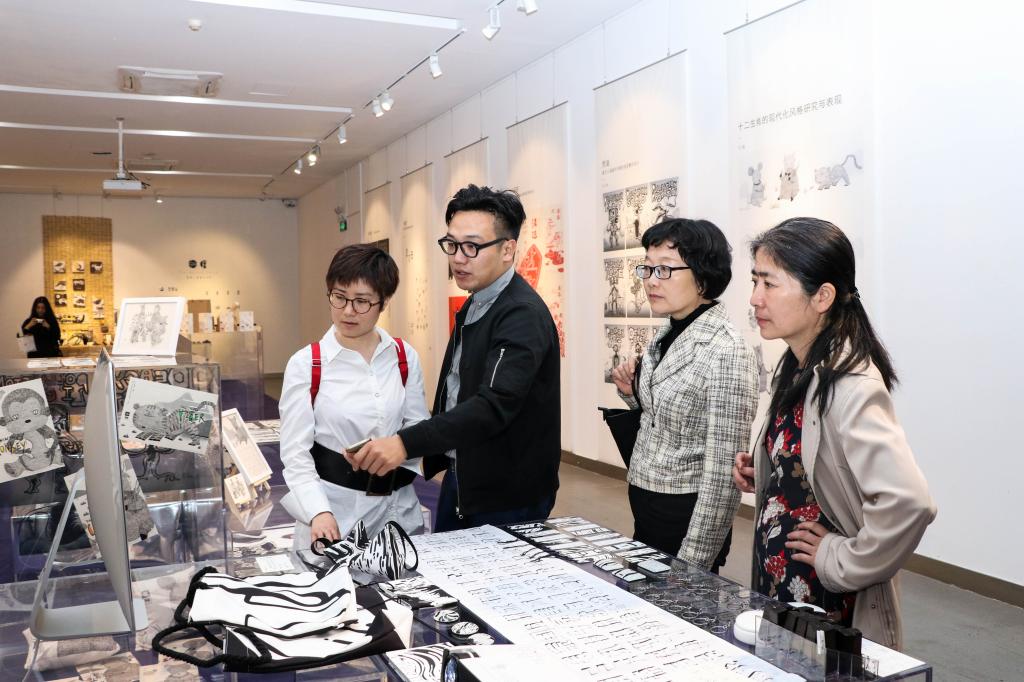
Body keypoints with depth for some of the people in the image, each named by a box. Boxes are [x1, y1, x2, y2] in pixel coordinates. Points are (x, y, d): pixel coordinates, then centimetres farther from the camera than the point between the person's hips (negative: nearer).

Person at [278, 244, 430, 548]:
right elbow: (296, 453, -10)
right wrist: (318, 512, -23)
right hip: (333, 508, -2)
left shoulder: (405, 358, 0)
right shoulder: (305, 365, -7)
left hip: (398, 508, 3)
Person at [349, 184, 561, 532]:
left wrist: (406, 443, -43)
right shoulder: (473, 305, 8)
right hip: (461, 477, 9)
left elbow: (494, 404, -34)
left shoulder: (523, 315, -22)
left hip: (508, 496, -9)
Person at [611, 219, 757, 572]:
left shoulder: (725, 352, -20)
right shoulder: (667, 336, 4)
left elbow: (722, 473, -20)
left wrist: (693, 562, -18)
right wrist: (634, 392, -2)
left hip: (685, 517, -8)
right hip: (645, 512, 8)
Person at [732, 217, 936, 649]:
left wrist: (842, 562, -22)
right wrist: (760, 475, 1)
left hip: (828, 613, -8)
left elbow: (908, 503, -36)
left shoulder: (849, 385, -24)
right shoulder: (800, 370, 2)